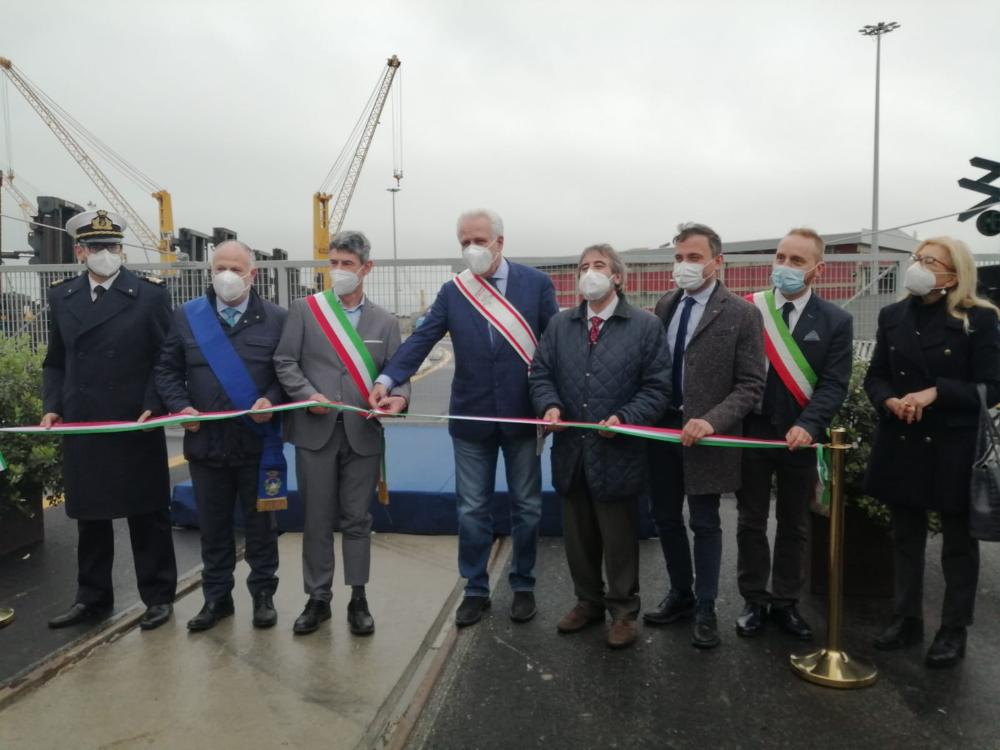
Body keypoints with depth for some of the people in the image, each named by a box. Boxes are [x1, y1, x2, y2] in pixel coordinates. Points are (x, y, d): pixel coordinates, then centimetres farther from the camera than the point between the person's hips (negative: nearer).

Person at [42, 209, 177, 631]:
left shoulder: (150, 295, -3)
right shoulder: (61, 297, 9)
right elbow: (55, 363, 13)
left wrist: (153, 407, -15)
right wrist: (52, 406, 0)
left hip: (136, 427, -4)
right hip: (80, 427, 4)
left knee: (147, 516, 7)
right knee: (89, 517, 14)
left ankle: (158, 596, 21)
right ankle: (93, 598, 30)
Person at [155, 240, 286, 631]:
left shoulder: (276, 318, -1)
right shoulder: (186, 316, 5)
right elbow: (167, 370, 8)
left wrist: (272, 400, -18)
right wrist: (180, 406, -8)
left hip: (258, 442, -2)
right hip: (205, 441, 2)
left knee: (260, 522, 11)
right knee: (213, 525, 13)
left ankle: (263, 594, 26)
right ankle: (216, 597, 29)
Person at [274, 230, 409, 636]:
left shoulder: (385, 321, 8)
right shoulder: (304, 309, 4)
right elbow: (285, 361, 0)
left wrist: (399, 397, -17)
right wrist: (308, 395, -15)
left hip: (363, 433, 1)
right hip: (316, 431, -1)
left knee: (357, 518, 9)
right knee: (318, 519, 8)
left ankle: (358, 600, 21)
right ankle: (318, 598, 23)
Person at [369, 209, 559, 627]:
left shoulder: (535, 283, -3)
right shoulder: (452, 292, 1)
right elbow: (421, 339, -9)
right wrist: (387, 379, -24)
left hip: (523, 414, -1)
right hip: (471, 417, 1)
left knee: (526, 506, 12)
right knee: (472, 510, 10)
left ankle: (523, 586, 30)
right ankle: (476, 590, 26)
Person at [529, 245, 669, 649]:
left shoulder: (646, 325, -2)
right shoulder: (559, 325, 10)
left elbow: (657, 387, -6)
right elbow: (541, 373, 9)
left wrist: (624, 418, -20)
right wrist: (550, 405, -12)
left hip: (617, 453, -4)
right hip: (571, 452, 4)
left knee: (619, 539, 9)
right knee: (578, 537, 16)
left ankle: (623, 611, 27)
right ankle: (588, 601, 35)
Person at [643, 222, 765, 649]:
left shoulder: (741, 313, -9)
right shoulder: (665, 305, 6)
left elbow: (750, 385, -11)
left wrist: (711, 421, -23)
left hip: (704, 434, -5)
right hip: (661, 427, 5)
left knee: (704, 524, 7)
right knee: (665, 518, 15)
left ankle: (705, 610, 24)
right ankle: (681, 594, 36)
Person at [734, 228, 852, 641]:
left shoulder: (836, 321, -2)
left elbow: (834, 384, -9)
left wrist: (808, 425, -24)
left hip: (799, 438, 0)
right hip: (751, 433, 0)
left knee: (794, 526, 13)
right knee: (751, 522, 10)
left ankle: (785, 602, 28)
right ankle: (754, 601, 25)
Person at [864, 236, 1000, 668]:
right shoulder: (893, 316, 5)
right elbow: (875, 376, 8)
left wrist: (935, 393, -22)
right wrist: (890, 401, -12)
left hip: (954, 447, -4)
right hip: (902, 445, 4)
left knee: (958, 542, 10)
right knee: (906, 537, 14)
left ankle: (954, 631, 23)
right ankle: (907, 619, 29)